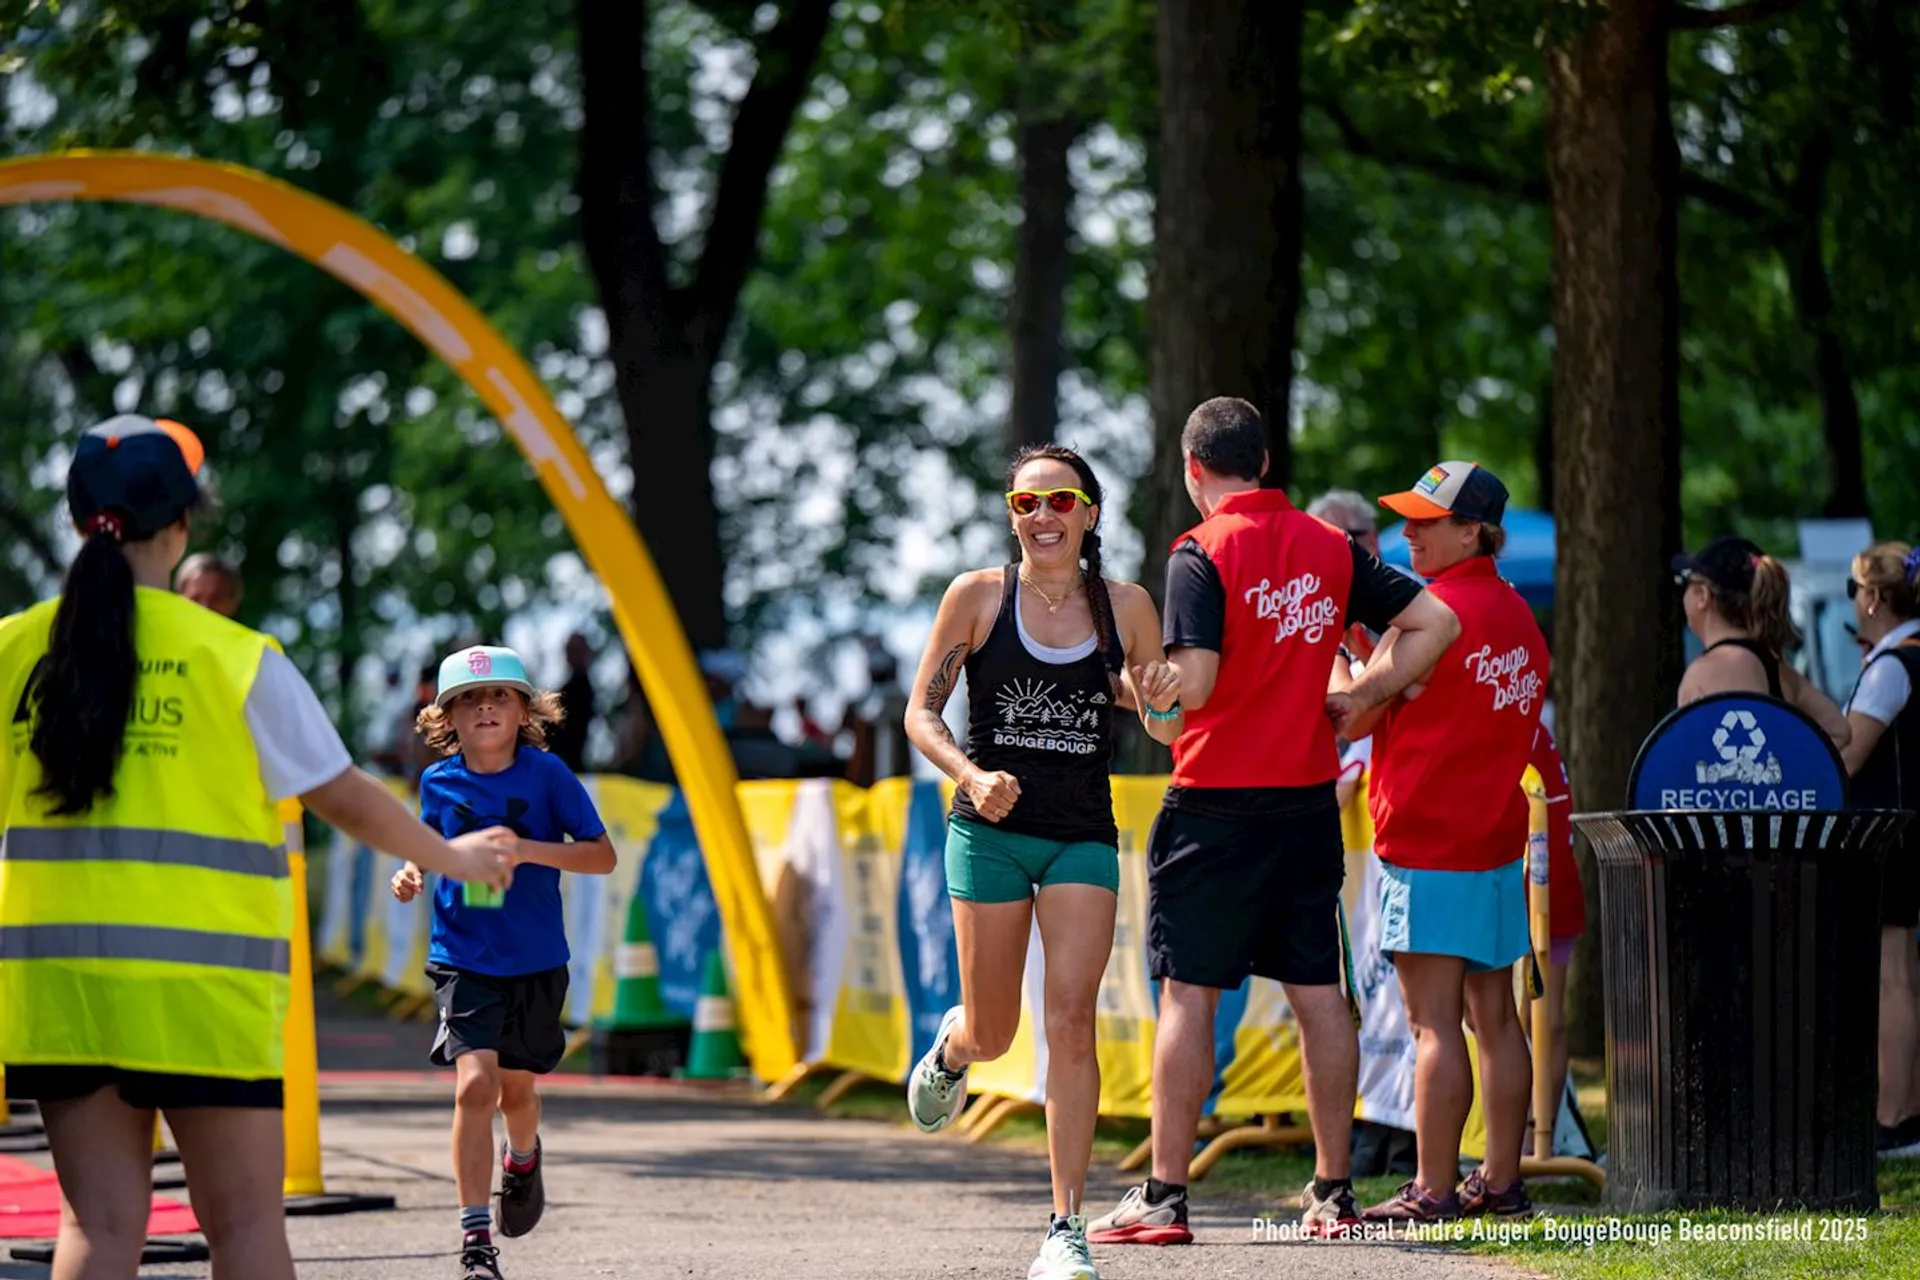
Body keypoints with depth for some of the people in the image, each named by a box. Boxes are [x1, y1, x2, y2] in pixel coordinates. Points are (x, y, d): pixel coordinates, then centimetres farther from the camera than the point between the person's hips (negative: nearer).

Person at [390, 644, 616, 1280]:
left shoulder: (546, 774, -9)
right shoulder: (439, 782, -3)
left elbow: (603, 856, -8)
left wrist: (528, 850, -22)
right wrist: (411, 873, -6)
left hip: (536, 961, 1)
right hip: (464, 959, 0)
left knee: (515, 1087, 17)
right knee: (474, 1084, -18)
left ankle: (523, 1157, 55)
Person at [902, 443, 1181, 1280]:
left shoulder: (1124, 607, 2)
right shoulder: (977, 597, -2)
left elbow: (1166, 728, 13)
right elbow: (921, 713, 1)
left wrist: (1162, 701, -11)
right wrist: (972, 775, -17)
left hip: (1084, 839, 0)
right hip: (991, 833, 0)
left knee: (1070, 1022, -12)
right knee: (993, 1035, 5)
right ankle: (951, 1046, 45)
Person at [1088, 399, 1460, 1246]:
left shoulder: (1203, 553, -10)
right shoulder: (1331, 547, 7)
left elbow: (1192, 684, -18)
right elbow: (1434, 620, 7)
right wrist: (1358, 696, 8)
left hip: (1216, 803, -5)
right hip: (1309, 799, 5)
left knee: (1187, 993, -1)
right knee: (1318, 993, 9)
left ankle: (1165, 1198, -1)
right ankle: (1333, 1191, 12)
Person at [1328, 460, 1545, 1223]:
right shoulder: (1517, 613, 13)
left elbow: (1355, 716, -11)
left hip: (1427, 840, -9)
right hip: (1499, 839, 9)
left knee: (1434, 1022, -8)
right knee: (1494, 1016, 10)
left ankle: (1433, 1190, -10)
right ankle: (1501, 1181, 14)